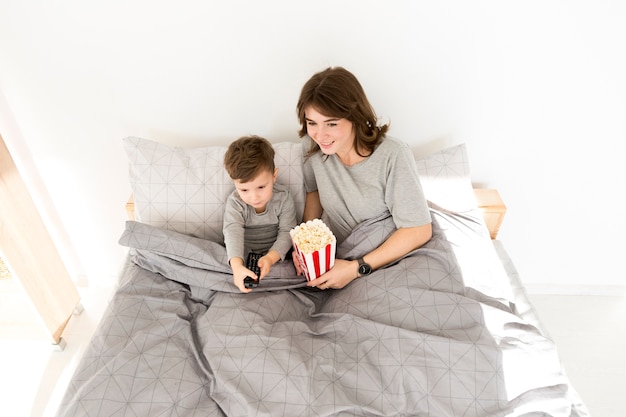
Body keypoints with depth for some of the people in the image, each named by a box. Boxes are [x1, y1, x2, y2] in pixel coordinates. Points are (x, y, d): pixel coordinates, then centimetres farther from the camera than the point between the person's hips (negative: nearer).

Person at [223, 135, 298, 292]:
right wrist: (237, 266, -52)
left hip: (275, 253, 0)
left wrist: (270, 258, -36)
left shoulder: (283, 197, -16)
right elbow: (233, 233, -32)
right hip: (242, 255, 0)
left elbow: (287, 232, -17)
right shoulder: (234, 203, -17)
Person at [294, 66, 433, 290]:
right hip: (333, 259, 4)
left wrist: (356, 268, -21)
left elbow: (419, 231, -18)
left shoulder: (393, 156, -22)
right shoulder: (315, 147, -9)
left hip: (384, 261, -3)